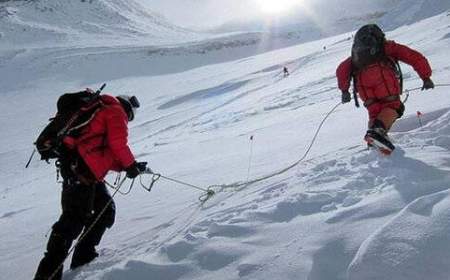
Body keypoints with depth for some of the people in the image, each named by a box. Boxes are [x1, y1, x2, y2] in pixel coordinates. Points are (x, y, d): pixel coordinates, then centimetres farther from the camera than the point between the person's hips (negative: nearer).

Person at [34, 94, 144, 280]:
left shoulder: (100, 111, 31)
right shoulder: (116, 111, 4)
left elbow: (107, 155, 25)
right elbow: (118, 143, -11)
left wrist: (129, 166, 18)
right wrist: (130, 165, 3)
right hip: (80, 169, -10)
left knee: (106, 209, 15)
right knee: (75, 217, -11)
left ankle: (83, 257, 19)